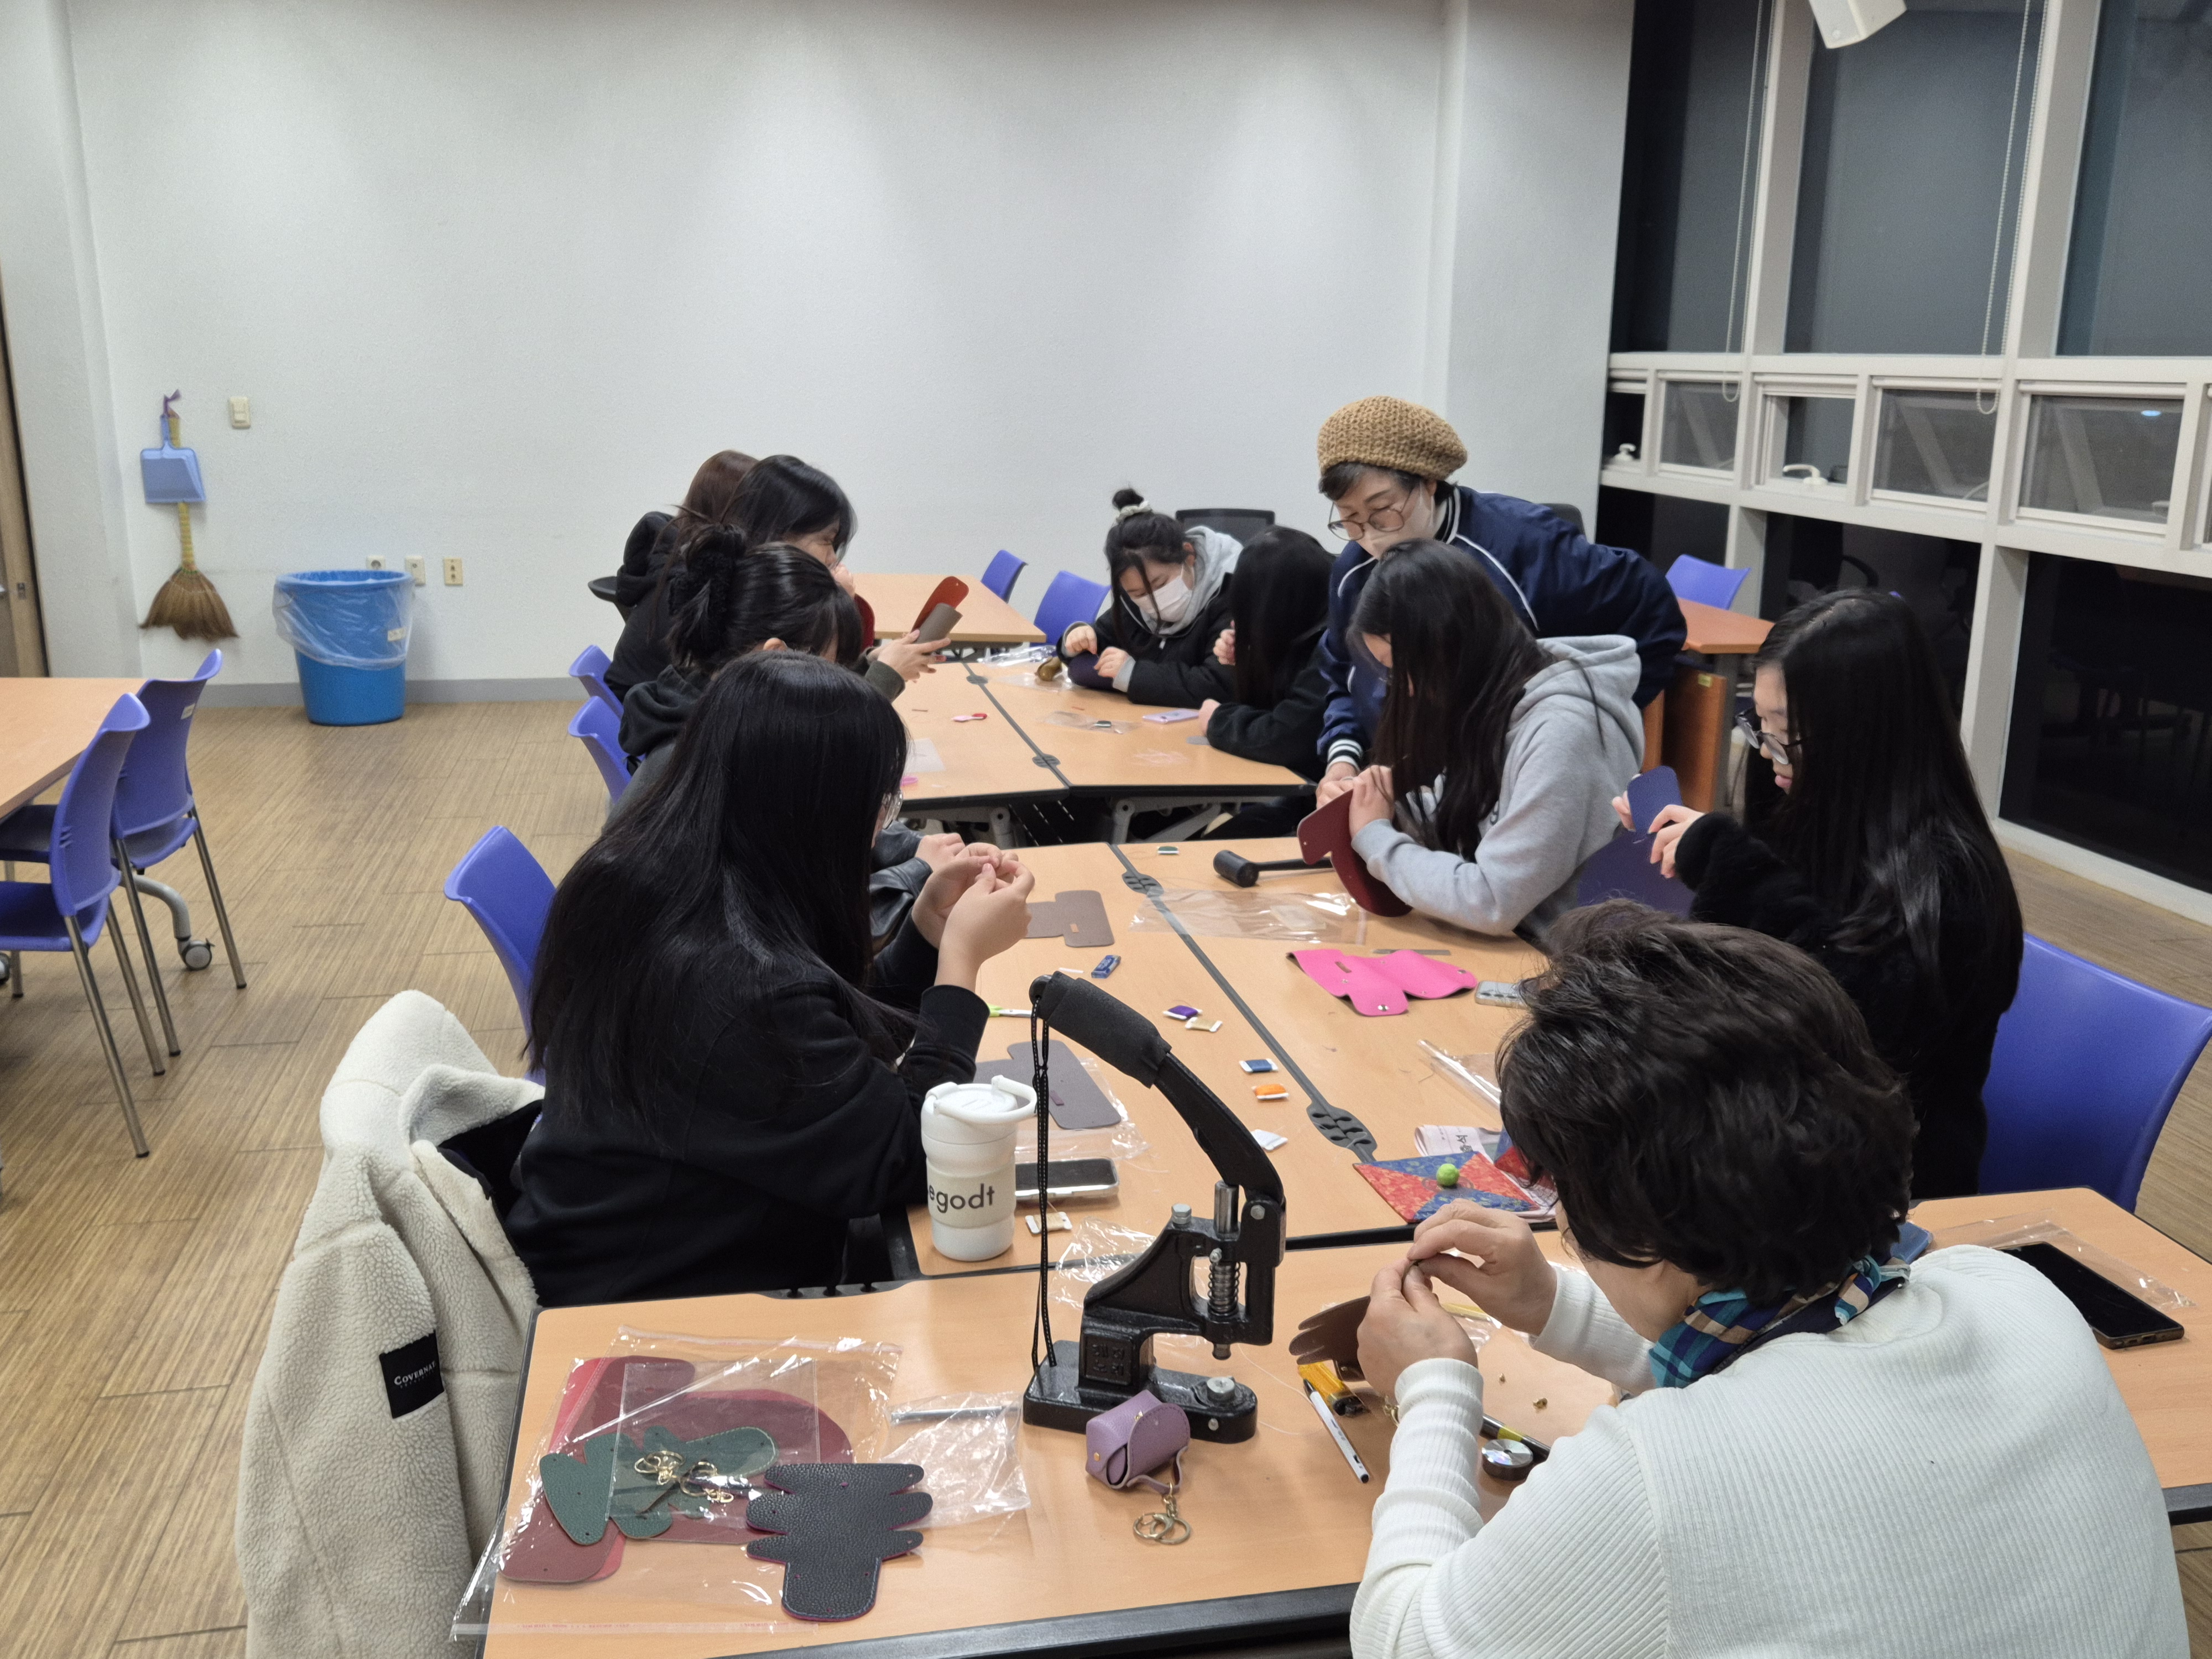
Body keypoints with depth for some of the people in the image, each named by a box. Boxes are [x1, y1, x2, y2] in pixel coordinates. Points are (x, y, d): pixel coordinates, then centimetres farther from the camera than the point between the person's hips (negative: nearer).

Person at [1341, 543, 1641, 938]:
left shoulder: (1562, 732, -23)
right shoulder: (1493, 703, 2)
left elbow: (1493, 902, -23)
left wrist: (1374, 837, -13)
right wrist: (1397, 808, -5)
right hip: (1510, 941, 7)